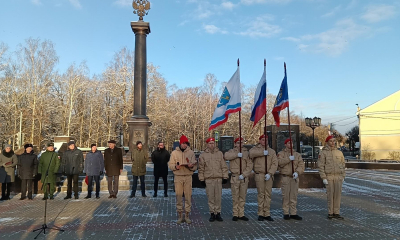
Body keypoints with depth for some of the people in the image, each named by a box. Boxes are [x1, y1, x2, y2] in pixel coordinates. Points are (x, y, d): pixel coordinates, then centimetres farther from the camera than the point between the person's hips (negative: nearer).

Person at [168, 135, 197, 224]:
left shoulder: (191, 152, 6)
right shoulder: (174, 152, 6)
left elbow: (195, 166, 4)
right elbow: (170, 165, 4)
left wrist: (191, 166, -17)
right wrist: (175, 166, -15)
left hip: (188, 177, 0)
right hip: (178, 177, 0)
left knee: (188, 196, 1)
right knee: (178, 196, 2)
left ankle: (187, 215, 12)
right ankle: (180, 215, 14)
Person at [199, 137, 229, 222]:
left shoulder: (220, 153, 8)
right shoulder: (203, 155, 5)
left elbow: (224, 166, 8)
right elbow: (201, 168, 6)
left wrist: (225, 177, 3)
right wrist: (202, 179, 2)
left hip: (218, 178, 1)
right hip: (208, 179, -1)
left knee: (218, 197, 3)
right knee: (210, 197, 3)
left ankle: (218, 213, 14)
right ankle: (212, 214, 14)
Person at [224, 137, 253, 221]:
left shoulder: (247, 152, 5)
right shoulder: (232, 151, 5)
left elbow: (250, 165, -2)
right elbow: (226, 156, -18)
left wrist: (243, 174, -13)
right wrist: (237, 154, -20)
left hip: (244, 178, 1)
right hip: (235, 177, -1)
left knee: (243, 197, 9)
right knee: (235, 197, 2)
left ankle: (241, 214, 18)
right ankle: (235, 214, 12)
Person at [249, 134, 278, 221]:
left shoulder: (272, 151, 14)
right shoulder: (256, 148, 7)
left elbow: (275, 164, 2)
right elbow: (251, 153, -19)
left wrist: (270, 173, -11)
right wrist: (262, 153, -18)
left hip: (269, 175, 3)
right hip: (259, 174, -3)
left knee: (268, 194, 5)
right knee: (261, 194, -1)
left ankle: (267, 214, 12)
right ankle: (261, 214, 6)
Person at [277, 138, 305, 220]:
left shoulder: (297, 154, 13)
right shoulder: (281, 153, 6)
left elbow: (301, 165, 2)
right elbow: (280, 163, -13)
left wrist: (297, 172, -14)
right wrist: (289, 159, -19)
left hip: (295, 178, 3)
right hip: (285, 177, -3)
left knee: (294, 196, 5)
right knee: (285, 196, -1)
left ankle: (293, 213, 12)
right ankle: (286, 213, 7)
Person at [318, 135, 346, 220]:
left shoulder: (339, 153, 8)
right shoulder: (323, 153, -3)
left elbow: (343, 165, 12)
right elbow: (321, 166, -6)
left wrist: (343, 177, 6)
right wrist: (323, 178, -11)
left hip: (338, 177, 3)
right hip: (328, 177, -3)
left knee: (338, 194, 3)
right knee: (330, 195, 0)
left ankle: (336, 213, 12)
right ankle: (330, 213, 10)